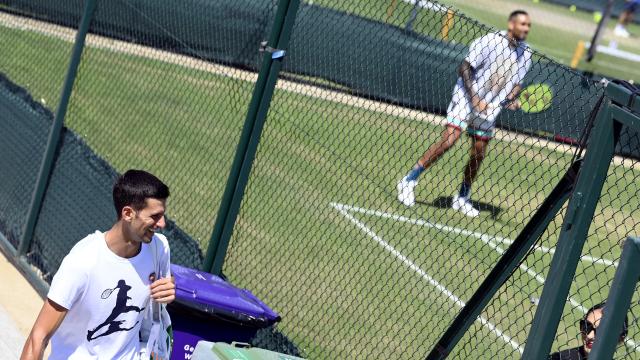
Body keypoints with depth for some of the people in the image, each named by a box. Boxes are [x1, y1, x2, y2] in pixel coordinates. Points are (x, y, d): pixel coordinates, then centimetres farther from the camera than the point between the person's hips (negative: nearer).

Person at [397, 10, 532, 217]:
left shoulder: (525, 54, 4)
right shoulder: (490, 42, -15)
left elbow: (516, 83, 16)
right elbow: (465, 68, -13)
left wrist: (512, 99, -6)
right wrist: (474, 98, -20)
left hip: (490, 108, 6)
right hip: (466, 100, -6)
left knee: (478, 155, 5)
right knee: (447, 142, -16)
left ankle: (462, 199, 21)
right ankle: (409, 181, -7)